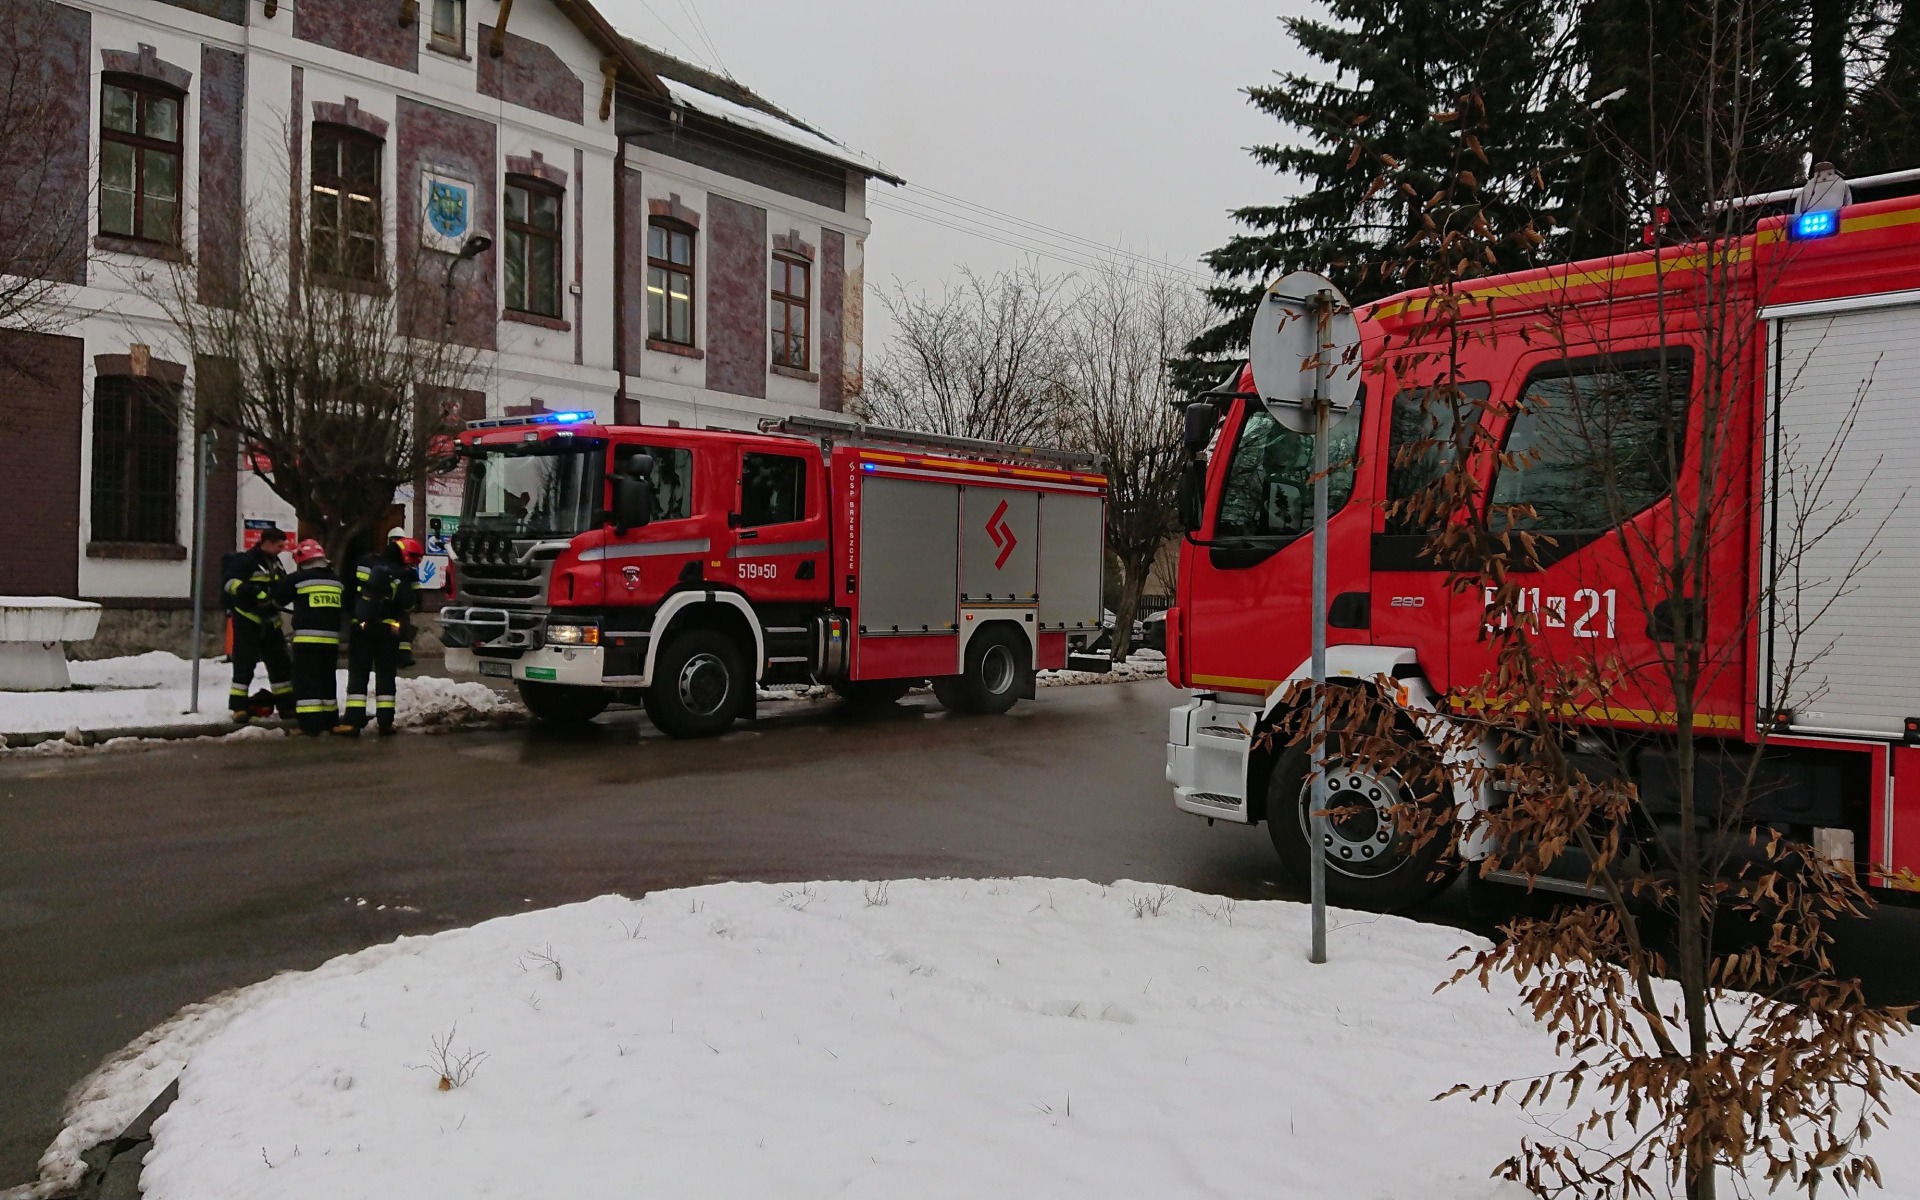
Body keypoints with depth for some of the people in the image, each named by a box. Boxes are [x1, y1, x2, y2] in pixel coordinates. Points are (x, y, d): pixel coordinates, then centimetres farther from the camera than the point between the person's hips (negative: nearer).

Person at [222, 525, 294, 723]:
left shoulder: (274, 562, 15)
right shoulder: (246, 560, -12)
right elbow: (230, 582, -23)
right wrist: (257, 594, -31)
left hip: (269, 621, 8)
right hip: (247, 620, -8)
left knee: (280, 663, 9)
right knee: (245, 664, -8)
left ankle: (287, 706, 16)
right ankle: (239, 708, -3)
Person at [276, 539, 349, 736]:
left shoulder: (297, 579, -5)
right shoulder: (337, 581, 11)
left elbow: (278, 600, 7)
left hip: (307, 638, -5)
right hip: (331, 638, 5)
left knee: (306, 680, -3)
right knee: (327, 680, 16)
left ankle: (311, 724, -9)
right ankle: (330, 721, 19)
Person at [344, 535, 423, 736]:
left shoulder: (364, 563, 4)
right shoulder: (402, 575, -12)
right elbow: (407, 605, -15)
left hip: (360, 627, 3)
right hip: (387, 630, -3)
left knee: (358, 673, 7)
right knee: (385, 674, 6)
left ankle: (354, 720, 1)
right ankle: (385, 722, 3)